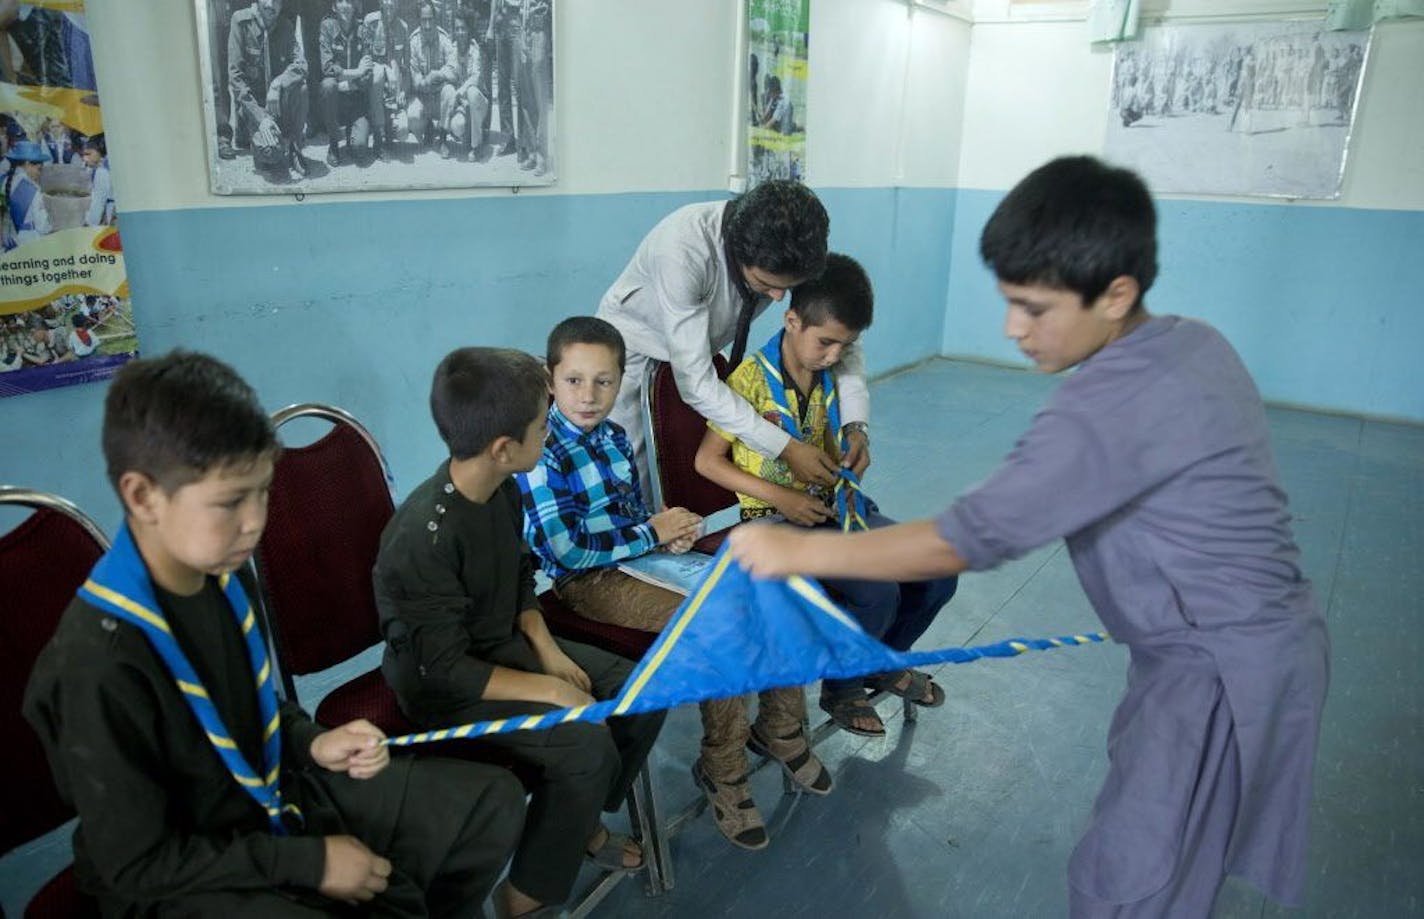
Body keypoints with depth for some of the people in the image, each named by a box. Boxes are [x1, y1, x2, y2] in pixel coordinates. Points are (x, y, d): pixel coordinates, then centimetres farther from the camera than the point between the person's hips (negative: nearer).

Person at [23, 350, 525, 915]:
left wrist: (312, 744, -5)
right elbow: (139, 862, -22)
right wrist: (309, 863, -19)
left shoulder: (225, 574, -5)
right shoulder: (97, 664, -29)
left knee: (491, 801, 5)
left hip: (274, 791, 7)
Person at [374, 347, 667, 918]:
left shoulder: (504, 489, -5)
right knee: (586, 745, -26)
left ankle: (581, 822, 23)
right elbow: (446, 669, -26)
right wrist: (550, 691, -22)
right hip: (441, 686, -8)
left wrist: (548, 651, -4)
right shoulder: (424, 538, -31)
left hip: (505, 645, 8)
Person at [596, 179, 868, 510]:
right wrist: (785, 448, -38)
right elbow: (695, 382, -37)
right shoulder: (683, 248, -39)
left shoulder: (792, 251, -24)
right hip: (631, 348, -4)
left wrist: (856, 425, -25)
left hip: (697, 349, 4)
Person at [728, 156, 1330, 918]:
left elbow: (967, 540, -30)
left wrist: (798, 551, -24)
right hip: (1253, 640, 9)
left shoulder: (1113, 404, -30)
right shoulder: (1192, 342, 0)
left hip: (1225, 673, -9)